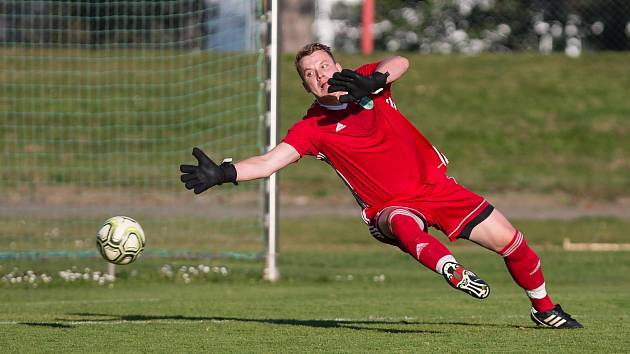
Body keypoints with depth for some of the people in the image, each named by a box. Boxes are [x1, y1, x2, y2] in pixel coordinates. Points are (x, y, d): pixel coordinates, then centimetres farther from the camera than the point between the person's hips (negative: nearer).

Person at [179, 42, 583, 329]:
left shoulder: (367, 82, -3)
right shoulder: (313, 128, -8)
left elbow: (400, 63, -23)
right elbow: (269, 161, -18)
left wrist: (371, 81, -44)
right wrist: (222, 173, -35)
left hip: (436, 184, 2)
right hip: (390, 207, -2)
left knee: (509, 239, 0)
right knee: (404, 226, -39)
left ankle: (544, 307, 23)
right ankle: (453, 271, -65)